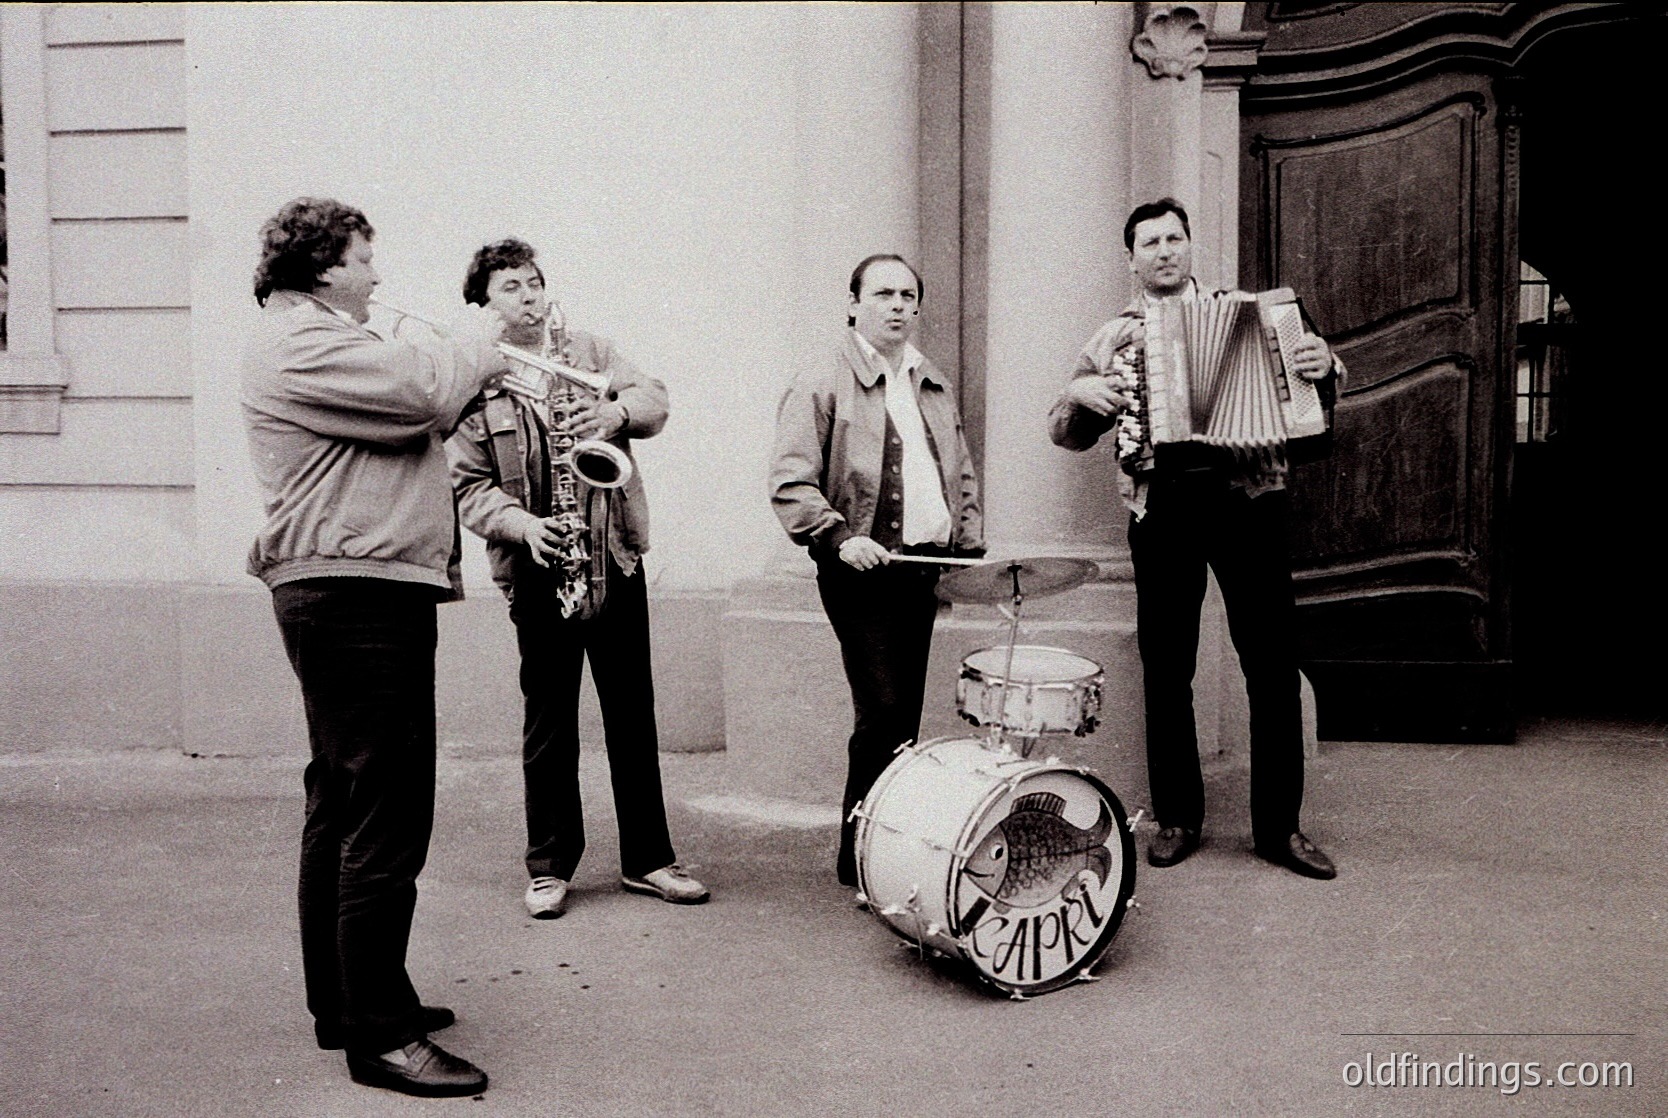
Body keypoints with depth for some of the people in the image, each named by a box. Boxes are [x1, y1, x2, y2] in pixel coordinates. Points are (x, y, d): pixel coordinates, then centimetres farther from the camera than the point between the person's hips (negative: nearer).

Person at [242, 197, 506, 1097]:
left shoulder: (317, 341, 24)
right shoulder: (302, 344, -11)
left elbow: (411, 412, 22)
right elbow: (426, 391, -20)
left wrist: (478, 362, 9)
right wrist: (481, 337, -2)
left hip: (348, 593, 12)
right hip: (356, 593, -12)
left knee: (343, 807, 17)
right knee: (385, 814, -10)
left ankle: (343, 1001, 29)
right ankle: (380, 1035, -4)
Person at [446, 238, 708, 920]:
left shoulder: (592, 351, 11)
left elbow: (654, 402, 2)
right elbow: (469, 486, -4)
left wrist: (618, 409, -20)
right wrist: (522, 524, -21)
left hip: (614, 558, 3)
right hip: (539, 571, -2)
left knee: (633, 714, 8)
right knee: (549, 723, 5)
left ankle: (647, 859, 18)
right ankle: (549, 867, 19)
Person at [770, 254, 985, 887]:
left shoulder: (934, 388, 17)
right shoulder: (821, 387, -4)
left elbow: (962, 476, 23)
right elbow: (790, 484, -12)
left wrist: (969, 548, 11)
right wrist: (840, 537, -24)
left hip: (922, 569, 7)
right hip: (862, 572, -6)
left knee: (905, 714, 11)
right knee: (883, 715, -8)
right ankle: (860, 863, 4)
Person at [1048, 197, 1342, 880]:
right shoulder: (1113, 339, 15)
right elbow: (1065, 433, 16)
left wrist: (1322, 364, -8)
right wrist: (1082, 394, -5)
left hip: (1247, 498, 0)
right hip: (1162, 508, 0)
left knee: (1273, 664, 0)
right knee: (1166, 672, 4)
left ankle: (1279, 826, 11)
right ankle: (1177, 818, 18)